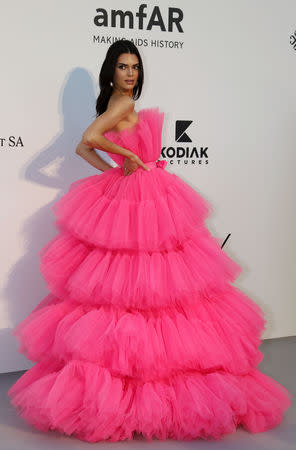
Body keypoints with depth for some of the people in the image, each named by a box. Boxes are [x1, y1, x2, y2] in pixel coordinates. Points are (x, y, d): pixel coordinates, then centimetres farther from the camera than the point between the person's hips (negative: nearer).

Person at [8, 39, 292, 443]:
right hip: (140, 201, -9)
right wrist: (127, 157, -12)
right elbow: (90, 137, -23)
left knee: (123, 286, 9)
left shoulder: (116, 104, 16)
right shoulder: (123, 103, -10)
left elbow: (83, 148, 18)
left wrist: (115, 171, 9)